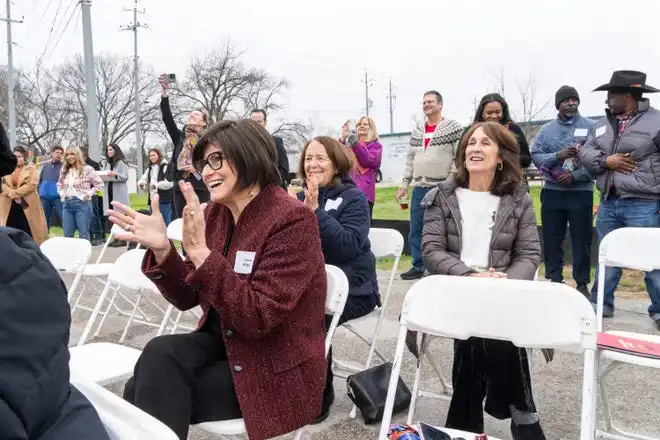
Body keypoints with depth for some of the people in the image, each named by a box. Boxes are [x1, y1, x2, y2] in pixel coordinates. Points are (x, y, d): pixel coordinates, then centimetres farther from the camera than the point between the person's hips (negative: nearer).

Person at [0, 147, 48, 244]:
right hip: (9, 206, 4)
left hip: (27, 205, -3)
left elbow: (32, 184, -12)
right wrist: (12, 194, -16)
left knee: (28, 234, 2)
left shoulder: (31, 168, 2)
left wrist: (16, 193, -18)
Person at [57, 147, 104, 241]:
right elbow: (59, 185, 28)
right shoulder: (64, 171, 13)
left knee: (84, 234, 0)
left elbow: (99, 184, -6)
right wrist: (62, 194, 11)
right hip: (67, 204, 6)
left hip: (82, 203, -6)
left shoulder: (87, 169, -5)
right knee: (67, 235, 8)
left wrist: (88, 194, -10)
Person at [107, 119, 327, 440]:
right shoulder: (215, 212, 2)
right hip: (226, 345, 6)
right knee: (160, 354, -22)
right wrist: (161, 250, -14)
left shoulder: (292, 220, -19)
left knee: (156, 393, -20)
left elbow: (258, 318, -26)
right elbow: (187, 298, 4)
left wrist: (200, 251, -32)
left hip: (277, 371, -6)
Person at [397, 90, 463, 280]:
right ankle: (418, 267, 19)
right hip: (419, 188, 6)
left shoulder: (454, 128, -3)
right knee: (415, 230, 8)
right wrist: (404, 184, 12)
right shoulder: (417, 131, 15)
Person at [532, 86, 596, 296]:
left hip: (581, 192, -2)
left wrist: (575, 176, -16)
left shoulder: (591, 127, -1)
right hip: (552, 192, 3)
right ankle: (554, 280, 20)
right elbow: (536, 156, -1)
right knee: (551, 240, 8)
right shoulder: (546, 129, 8)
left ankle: (582, 283, 14)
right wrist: (557, 156, -17)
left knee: (581, 240, 3)